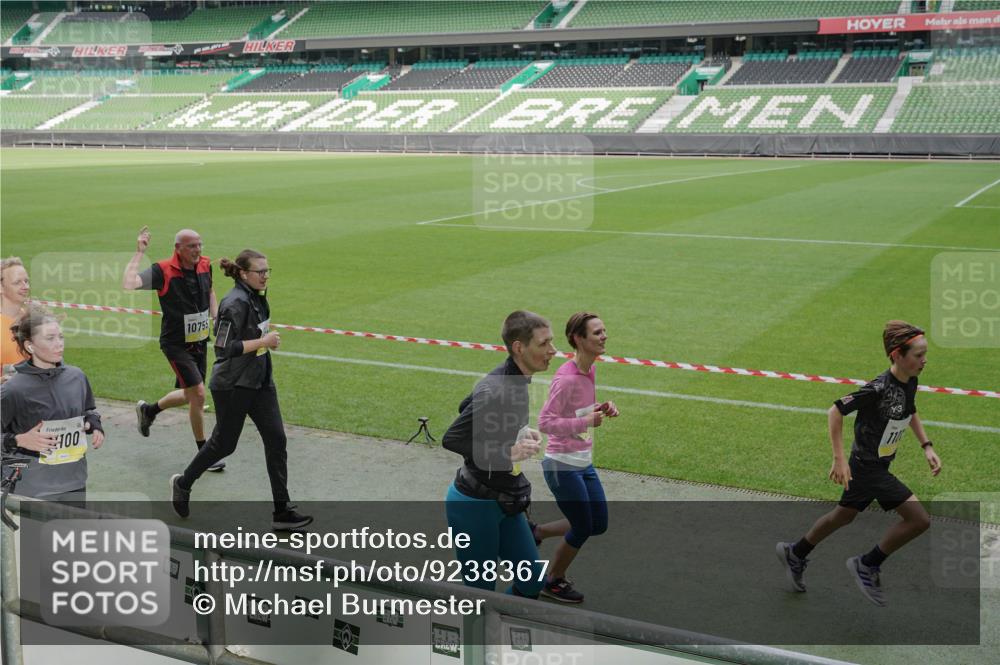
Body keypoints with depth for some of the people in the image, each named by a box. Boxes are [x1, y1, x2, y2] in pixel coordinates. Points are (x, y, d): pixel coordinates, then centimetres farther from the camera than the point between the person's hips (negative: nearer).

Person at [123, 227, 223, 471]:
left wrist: (216, 318, 9)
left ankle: (148, 410, 46)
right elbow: (128, 284, -35)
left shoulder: (205, 265, -1)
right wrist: (139, 252, -29)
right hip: (176, 344, -7)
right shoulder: (163, 271, -20)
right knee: (198, 395, -10)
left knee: (189, 395, 18)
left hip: (200, 341, 7)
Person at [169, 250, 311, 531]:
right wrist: (263, 342, -22)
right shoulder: (235, 303, -21)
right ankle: (183, 483, 35)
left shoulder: (257, 297, 7)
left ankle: (282, 512, 4)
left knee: (276, 440, 1)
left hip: (260, 381, 8)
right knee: (223, 444, 8)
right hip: (232, 386, -8)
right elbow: (224, 347, -26)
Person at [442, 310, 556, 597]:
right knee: (480, 590, 4)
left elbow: (467, 408, 15)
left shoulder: (515, 380, 2)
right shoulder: (496, 391, -27)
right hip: (475, 505, -9)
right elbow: (451, 438, -23)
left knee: (531, 583, 13)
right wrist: (509, 452, -25)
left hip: (504, 502, 9)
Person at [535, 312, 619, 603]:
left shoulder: (590, 371, 3)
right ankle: (553, 582, 28)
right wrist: (586, 422, -29)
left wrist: (602, 409, -2)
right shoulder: (567, 378, -23)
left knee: (599, 524, 14)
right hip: (562, 465, -9)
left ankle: (534, 532, 29)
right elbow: (545, 422, -24)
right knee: (583, 529, 4)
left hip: (584, 462, 9)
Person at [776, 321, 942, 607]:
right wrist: (839, 459, -23)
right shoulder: (878, 389, -28)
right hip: (867, 467, -9)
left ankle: (794, 554, 43)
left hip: (876, 465, 9)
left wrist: (926, 447, 9)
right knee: (919, 519, -12)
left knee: (843, 516, 24)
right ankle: (868, 565, 5)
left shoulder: (910, 382, -2)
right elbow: (836, 411, -23)